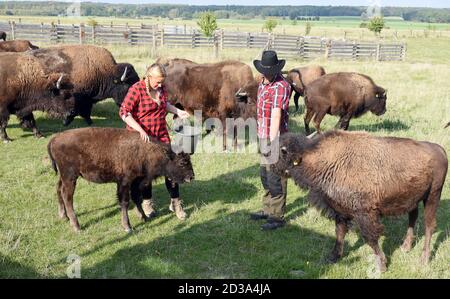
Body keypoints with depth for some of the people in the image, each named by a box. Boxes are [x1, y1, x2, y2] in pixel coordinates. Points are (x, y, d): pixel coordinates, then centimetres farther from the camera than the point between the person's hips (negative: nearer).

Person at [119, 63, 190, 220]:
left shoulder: (161, 88, 2)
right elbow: (124, 112, -20)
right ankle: (147, 202, 28)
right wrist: (140, 130, -27)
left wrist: (178, 111, 6)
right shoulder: (136, 90, -17)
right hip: (141, 137, -5)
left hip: (161, 135, 5)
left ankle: (175, 202, 14)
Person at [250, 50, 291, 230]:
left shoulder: (281, 86, -17)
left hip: (275, 137, -9)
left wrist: (271, 142, -23)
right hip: (263, 136, 9)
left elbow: (276, 115, -21)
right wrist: (262, 137, 12)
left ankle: (278, 217, 6)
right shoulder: (263, 83, 12)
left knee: (275, 178, -3)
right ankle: (268, 210, 32)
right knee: (265, 175, 19)